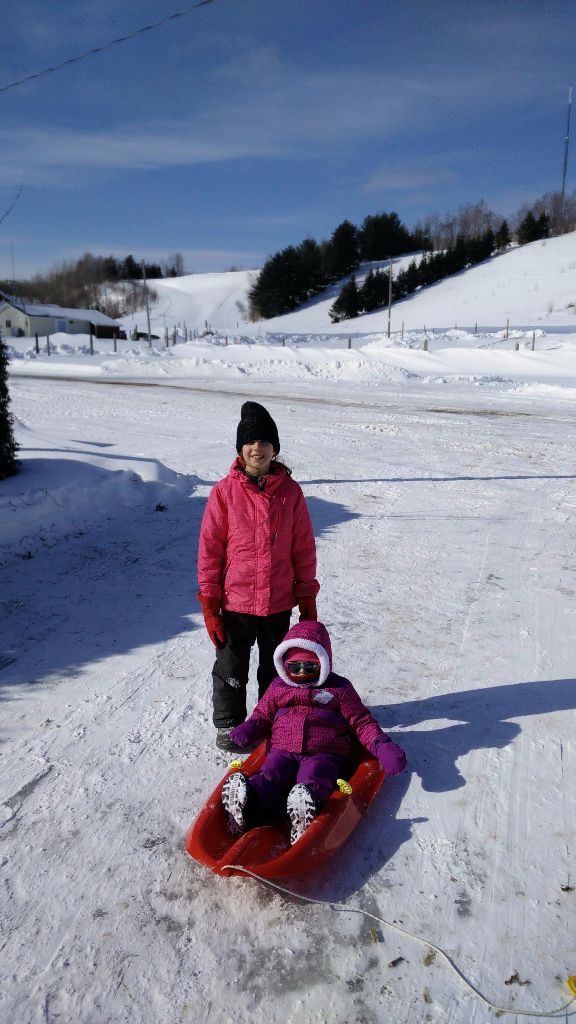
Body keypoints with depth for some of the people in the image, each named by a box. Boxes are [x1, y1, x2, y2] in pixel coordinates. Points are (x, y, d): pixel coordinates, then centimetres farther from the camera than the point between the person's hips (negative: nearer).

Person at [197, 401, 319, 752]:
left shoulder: (290, 491, -4)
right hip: (235, 602, -2)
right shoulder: (225, 492, -8)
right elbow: (210, 549, -5)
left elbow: (304, 548, 2)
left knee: (275, 669, 20)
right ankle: (228, 723, 35)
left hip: (279, 603, 2)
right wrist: (209, 602, -6)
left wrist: (307, 598, 3)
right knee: (231, 670, 13)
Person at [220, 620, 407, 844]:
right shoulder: (278, 686, 20)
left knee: (312, 782, -34)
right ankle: (245, 803, -59)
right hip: (282, 750, 2)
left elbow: (361, 721, 13)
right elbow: (263, 714, 26)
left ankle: (304, 811, -66)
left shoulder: (339, 688, 12)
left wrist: (381, 746, -5)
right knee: (270, 776, -30)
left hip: (323, 753, -2)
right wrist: (250, 728, 1)